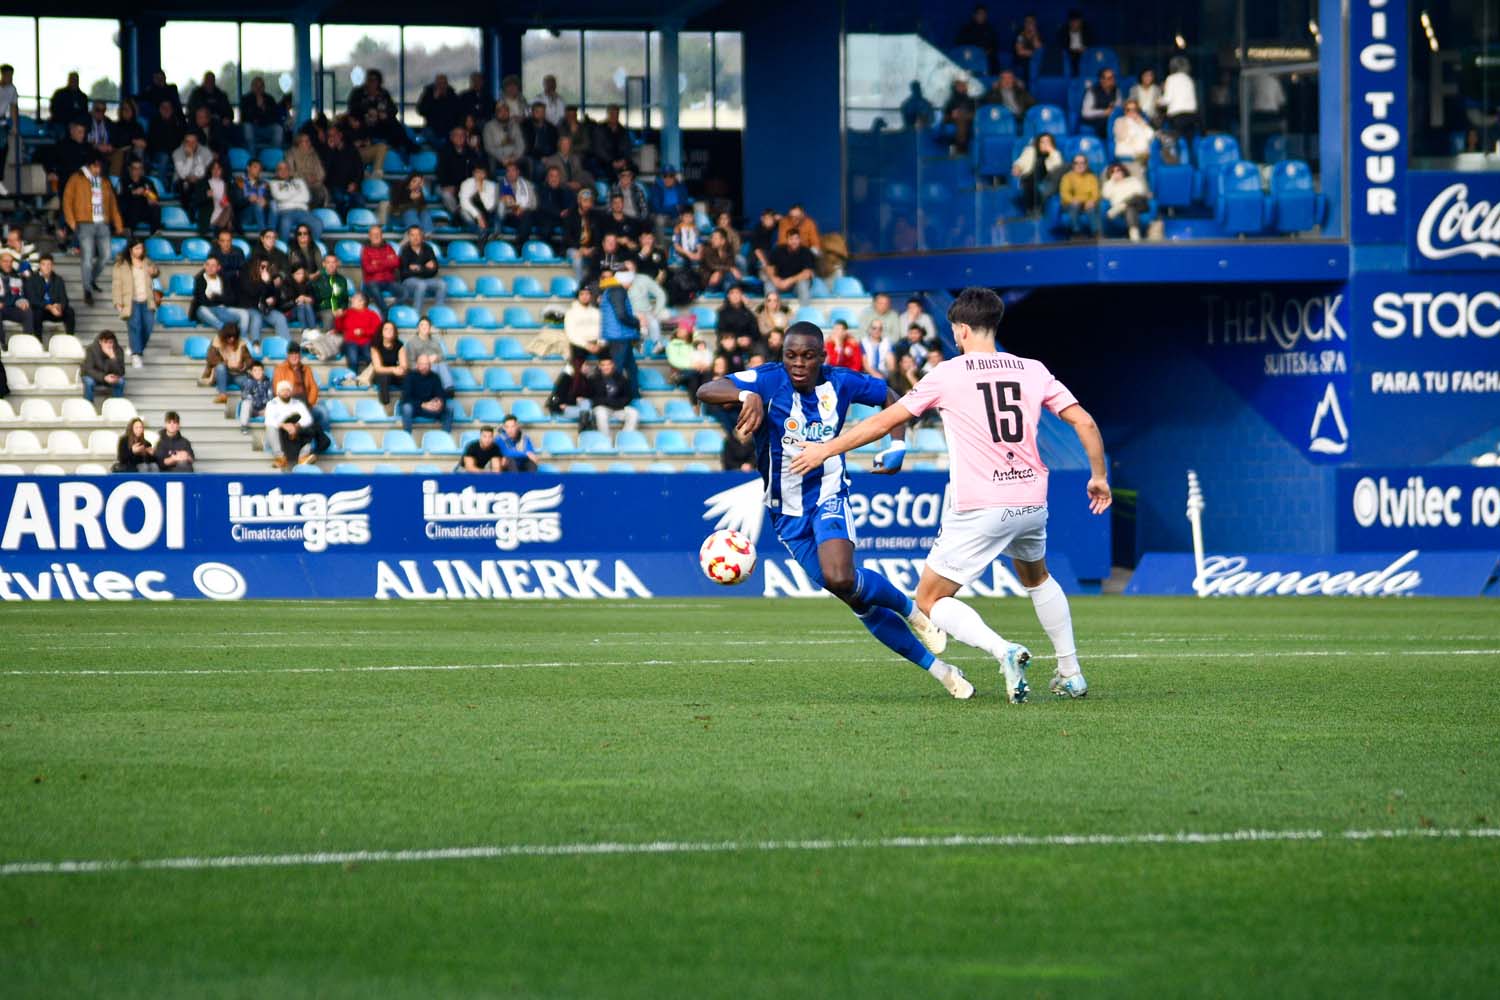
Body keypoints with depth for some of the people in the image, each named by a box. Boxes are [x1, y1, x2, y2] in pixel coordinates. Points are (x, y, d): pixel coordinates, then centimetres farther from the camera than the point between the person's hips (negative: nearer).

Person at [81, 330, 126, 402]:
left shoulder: (118, 350, -19)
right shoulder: (92, 349, -23)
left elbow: (120, 373, -26)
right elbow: (89, 370, -25)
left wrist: (112, 357, -41)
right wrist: (104, 377, -40)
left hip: (109, 377, 2)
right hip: (94, 376, -2)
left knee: (120, 381, -28)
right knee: (89, 382, -34)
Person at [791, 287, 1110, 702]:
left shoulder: (948, 374, -3)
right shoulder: (1033, 371, 6)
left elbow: (884, 422, 2)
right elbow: (1085, 423, 5)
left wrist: (825, 449, 13)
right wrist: (1099, 476, 21)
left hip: (980, 509, -5)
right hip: (1031, 503, 5)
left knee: (931, 599, 3)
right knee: (1037, 577, 33)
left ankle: (1003, 651, -20)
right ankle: (1071, 673, 29)